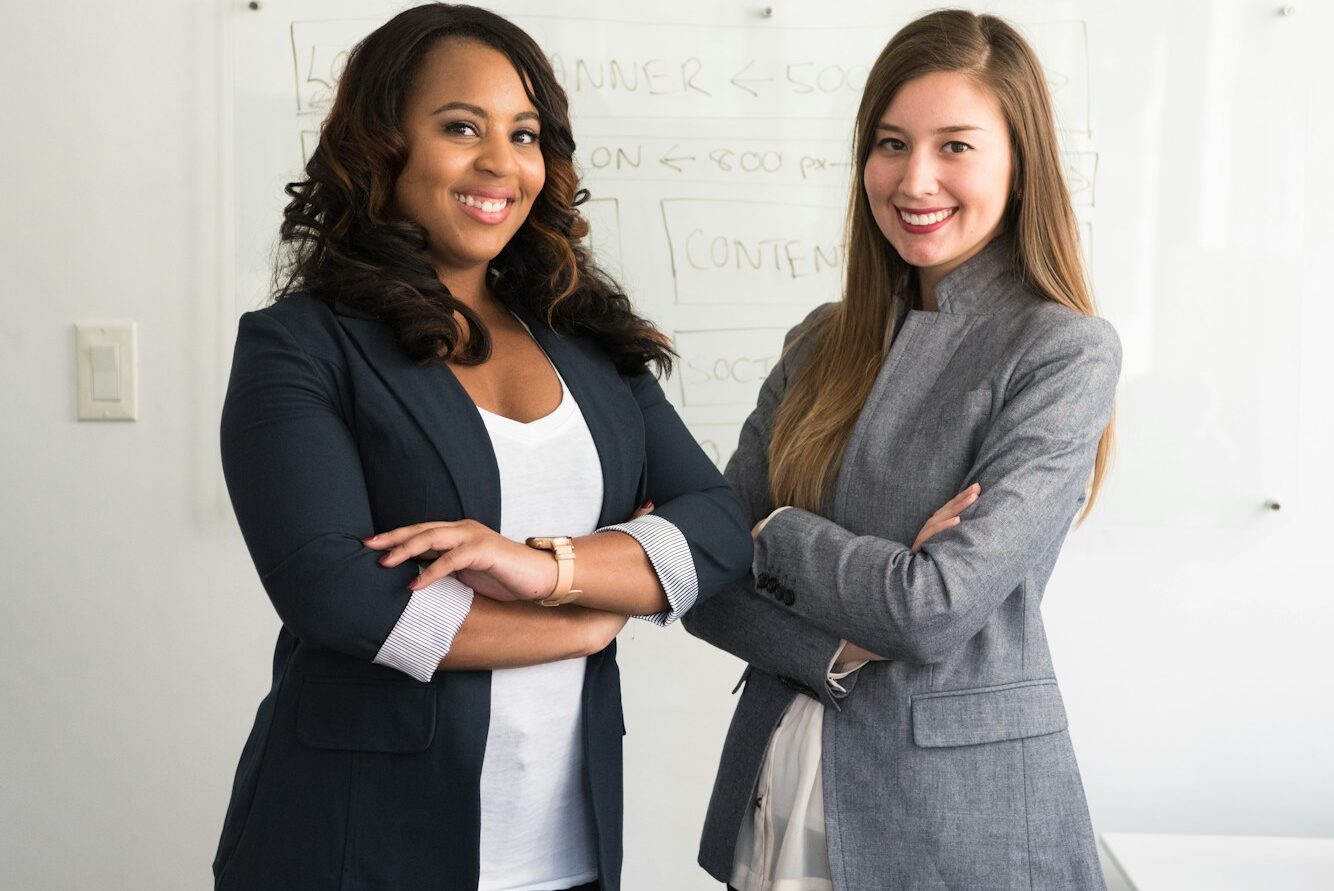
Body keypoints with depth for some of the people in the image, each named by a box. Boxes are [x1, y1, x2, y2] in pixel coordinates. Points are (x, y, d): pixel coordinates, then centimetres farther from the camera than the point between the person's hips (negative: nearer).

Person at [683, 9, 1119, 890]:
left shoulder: (1064, 353, -12)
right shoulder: (824, 342, 4)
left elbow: (938, 606, -21)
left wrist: (774, 534, -8)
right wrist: (846, 646, -17)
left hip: (958, 810, -5)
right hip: (775, 785, 5)